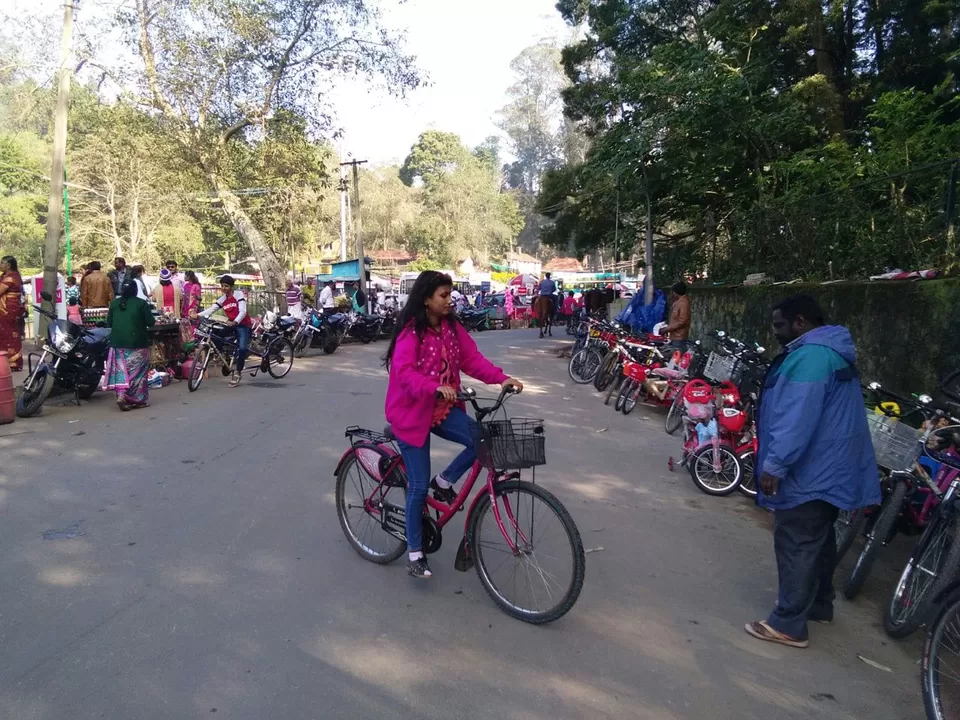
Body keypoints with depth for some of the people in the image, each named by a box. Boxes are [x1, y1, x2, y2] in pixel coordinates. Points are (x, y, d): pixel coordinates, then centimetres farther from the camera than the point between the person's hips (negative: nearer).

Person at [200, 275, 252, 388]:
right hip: (231, 325, 7)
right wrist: (198, 315, -20)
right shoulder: (222, 299, 7)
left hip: (243, 325, -7)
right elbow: (211, 309, -2)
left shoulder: (239, 294, -10)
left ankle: (238, 372, -9)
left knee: (242, 348, -22)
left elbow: (243, 311, -23)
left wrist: (235, 322, -41)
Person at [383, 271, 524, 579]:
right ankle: (415, 552, 14)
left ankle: (444, 481, 8)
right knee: (419, 484, -3)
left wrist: (502, 378, -17)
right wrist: (435, 387, -44)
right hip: (412, 412, -6)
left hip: (443, 408, 6)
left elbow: (472, 359, -3)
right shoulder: (411, 332, -16)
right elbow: (404, 371, -28)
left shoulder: (452, 327, 3)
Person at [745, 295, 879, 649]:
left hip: (808, 472, -11)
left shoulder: (810, 356, -22)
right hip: (827, 469, 11)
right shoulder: (832, 351, 14)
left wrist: (774, 464, -25)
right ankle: (819, 604, 36)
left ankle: (788, 624, 4)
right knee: (818, 540, 22)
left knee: (796, 546, -4)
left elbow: (797, 418, -28)